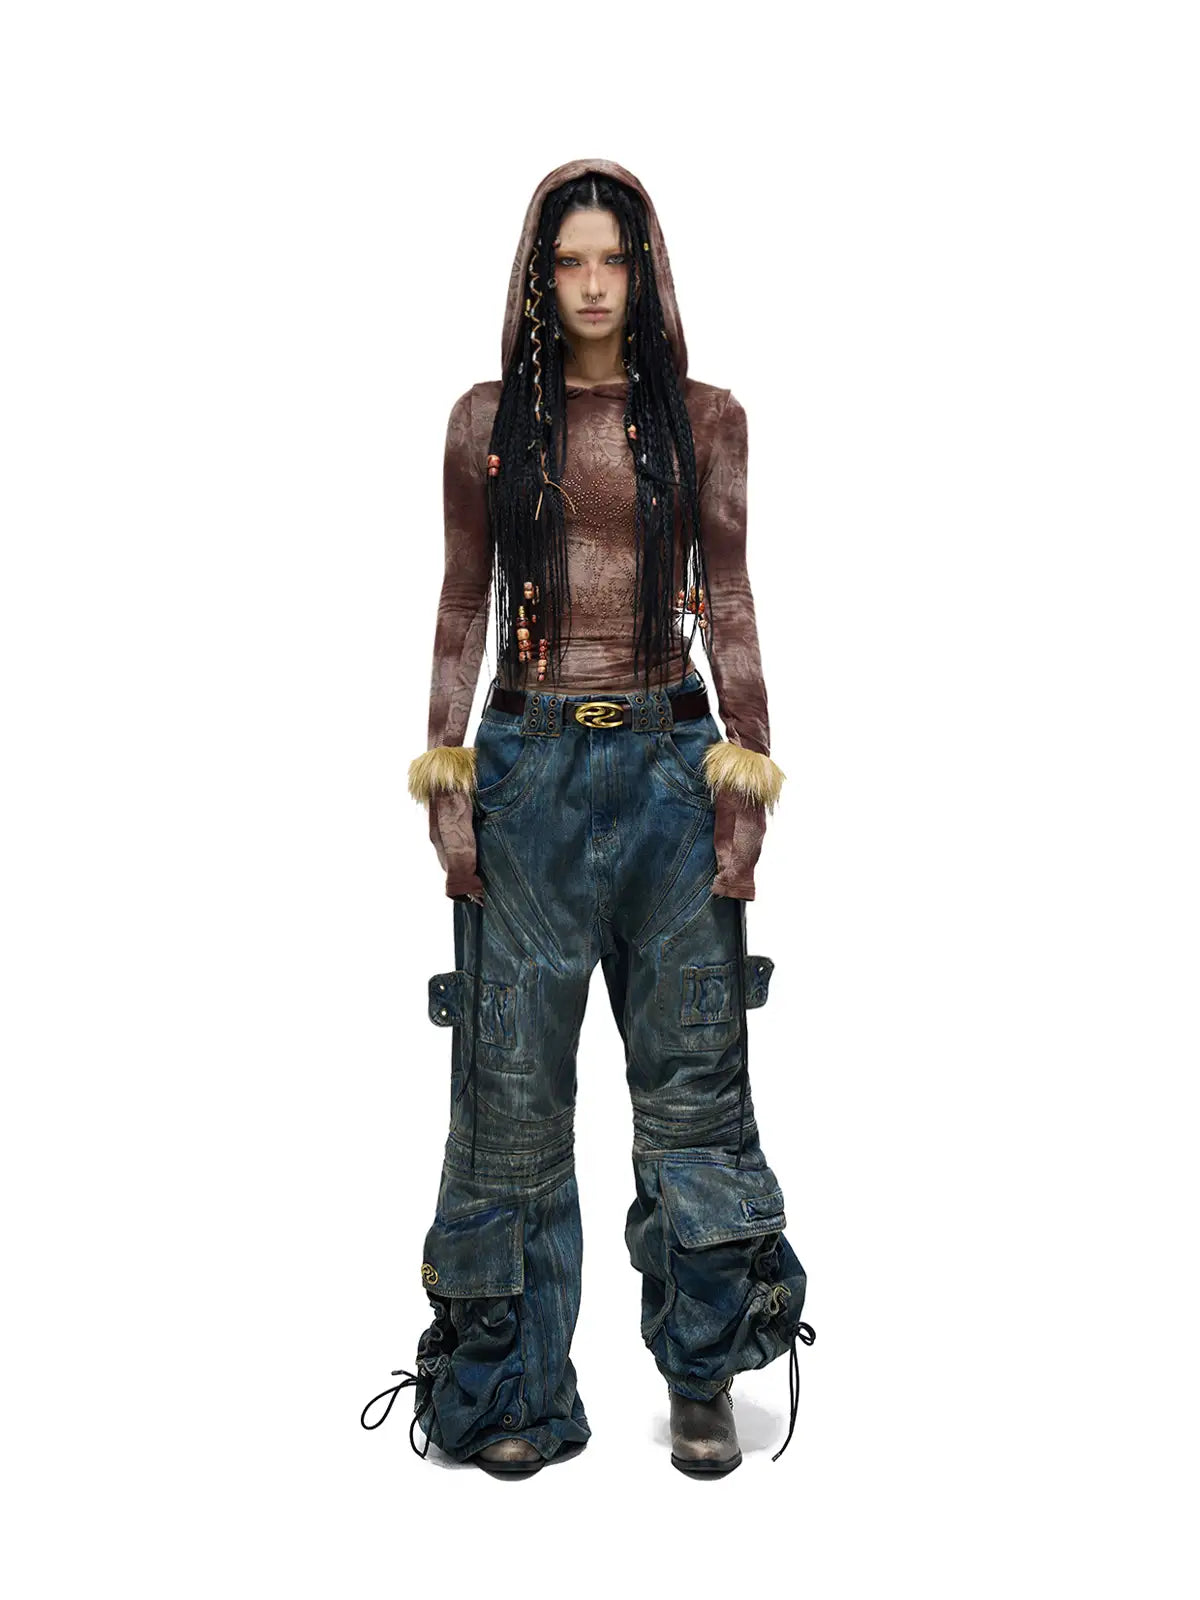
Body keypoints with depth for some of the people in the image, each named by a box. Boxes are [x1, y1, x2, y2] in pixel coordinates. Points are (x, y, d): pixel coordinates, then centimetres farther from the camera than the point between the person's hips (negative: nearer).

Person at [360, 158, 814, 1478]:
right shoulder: (487, 419, 8)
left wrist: (747, 778, 0)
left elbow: (727, 605, 7)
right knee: (514, 1079, 3)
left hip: (668, 760, 0)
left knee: (692, 1073, 4)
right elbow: (461, 610, 8)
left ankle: (703, 1381, 19)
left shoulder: (704, 419, 8)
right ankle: (519, 1389, 18)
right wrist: (446, 782, 1)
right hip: (528, 762, 0)